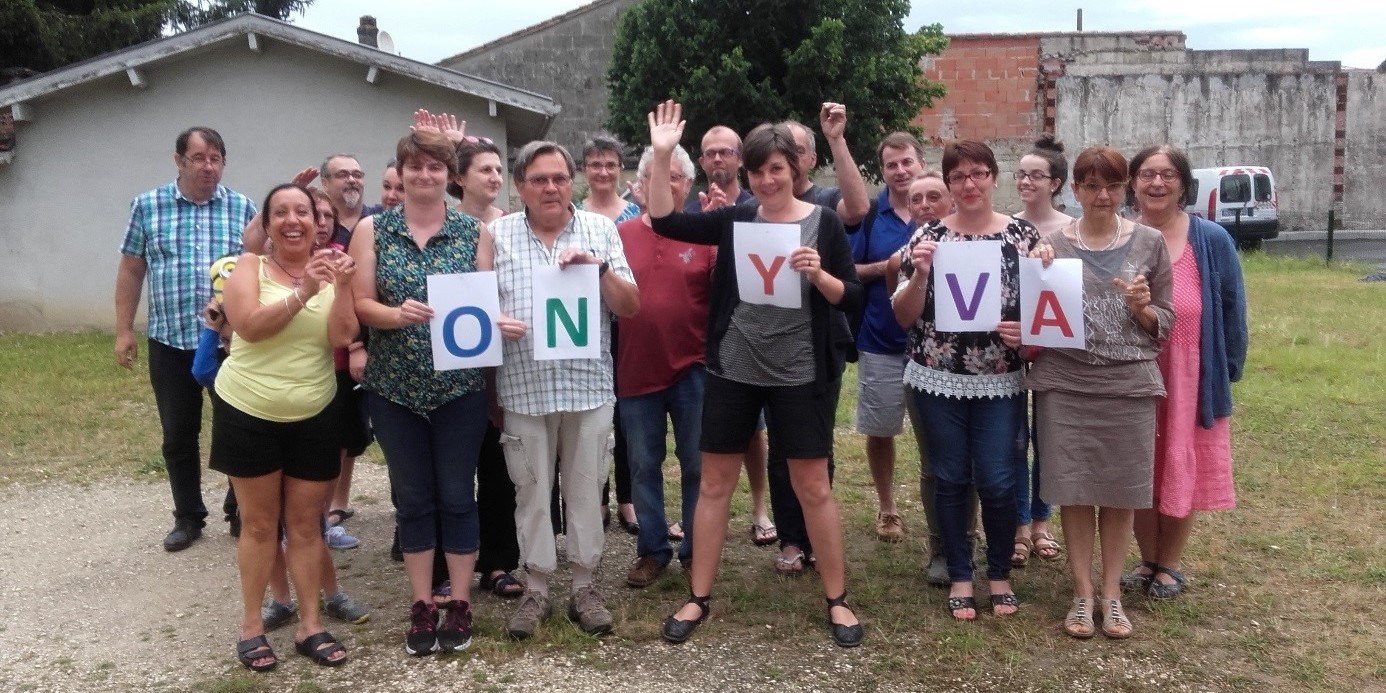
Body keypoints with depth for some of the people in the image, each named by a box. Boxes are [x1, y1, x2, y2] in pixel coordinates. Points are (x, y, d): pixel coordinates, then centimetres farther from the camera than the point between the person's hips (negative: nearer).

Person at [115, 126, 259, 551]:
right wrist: (124, 331, 4)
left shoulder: (242, 208, 2)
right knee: (179, 435, 10)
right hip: (171, 342, 1)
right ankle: (188, 517, 25)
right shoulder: (147, 206, 3)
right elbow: (131, 271, 6)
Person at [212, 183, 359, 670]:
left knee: (306, 523, 9)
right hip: (248, 414, -2)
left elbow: (342, 337, -9)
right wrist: (302, 291, -29)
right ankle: (251, 626, 20)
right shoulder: (250, 265, -5)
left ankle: (310, 625, 19)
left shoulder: (329, 268, 2)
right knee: (259, 524, 8)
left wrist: (342, 287, -22)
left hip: (314, 417, 2)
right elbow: (249, 325, -21)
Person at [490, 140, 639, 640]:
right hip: (524, 387, 0)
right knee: (532, 491, 8)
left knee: (586, 489, 8)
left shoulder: (601, 230, 5)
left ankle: (585, 586, 21)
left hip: (589, 384, 0)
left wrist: (600, 268, -14)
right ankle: (536, 590, 21)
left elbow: (630, 306, 0)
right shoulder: (498, 234, 5)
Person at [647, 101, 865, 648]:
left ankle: (837, 600, 21)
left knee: (813, 486, 5)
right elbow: (664, 221, -6)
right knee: (715, 482, 8)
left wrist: (818, 275, -21)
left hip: (799, 374, -2)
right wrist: (662, 157, -13)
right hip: (732, 369, 2)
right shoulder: (734, 220, 3)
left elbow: (852, 298, -3)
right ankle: (698, 598, 21)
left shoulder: (824, 222, -2)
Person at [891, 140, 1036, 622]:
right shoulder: (929, 236, 0)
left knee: (996, 481, 0)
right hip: (938, 380, 0)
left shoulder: (1024, 235, 1)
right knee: (951, 480, 7)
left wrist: (1027, 330, -13)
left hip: (1001, 382, 0)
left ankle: (1000, 573, 23)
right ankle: (959, 576, 23)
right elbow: (904, 317, -1)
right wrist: (920, 275, -19)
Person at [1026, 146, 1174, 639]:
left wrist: (1142, 308, -13)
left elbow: (1166, 324, 7)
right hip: (1065, 384, 0)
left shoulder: (1149, 243, 5)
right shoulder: (1052, 245, 3)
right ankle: (1082, 593, 18)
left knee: (1120, 489, 6)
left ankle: (1112, 593, 21)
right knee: (1073, 488, 3)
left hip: (1130, 383, 1)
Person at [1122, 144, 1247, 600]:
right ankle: (1147, 561, 29)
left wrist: (1228, 373, -1)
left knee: (1183, 470, 10)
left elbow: (1232, 310, 1)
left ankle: (1170, 565, 28)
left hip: (1191, 377, -1)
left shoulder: (1212, 241, -4)